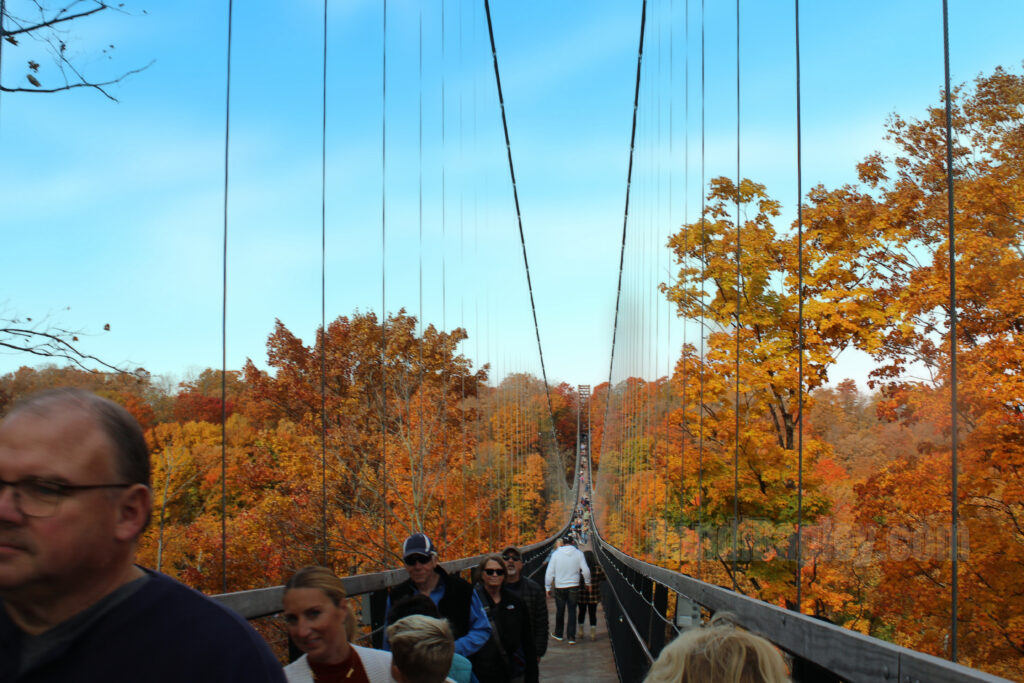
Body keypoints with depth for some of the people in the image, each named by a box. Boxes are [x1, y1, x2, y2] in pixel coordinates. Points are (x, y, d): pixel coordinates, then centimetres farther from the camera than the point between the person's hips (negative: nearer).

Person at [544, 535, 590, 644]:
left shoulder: (556, 554, -5)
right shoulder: (578, 553, -5)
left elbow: (549, 573, -5)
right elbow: (586, 570, -8)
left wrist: (547, 587, 3)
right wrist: (587, 583, 8)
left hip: (559, 587, 0)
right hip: (573, 586, 0)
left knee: (560, 611, 16)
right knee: (572, 611, 8)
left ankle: (558, 634, 30)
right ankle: (571, 637, 4)